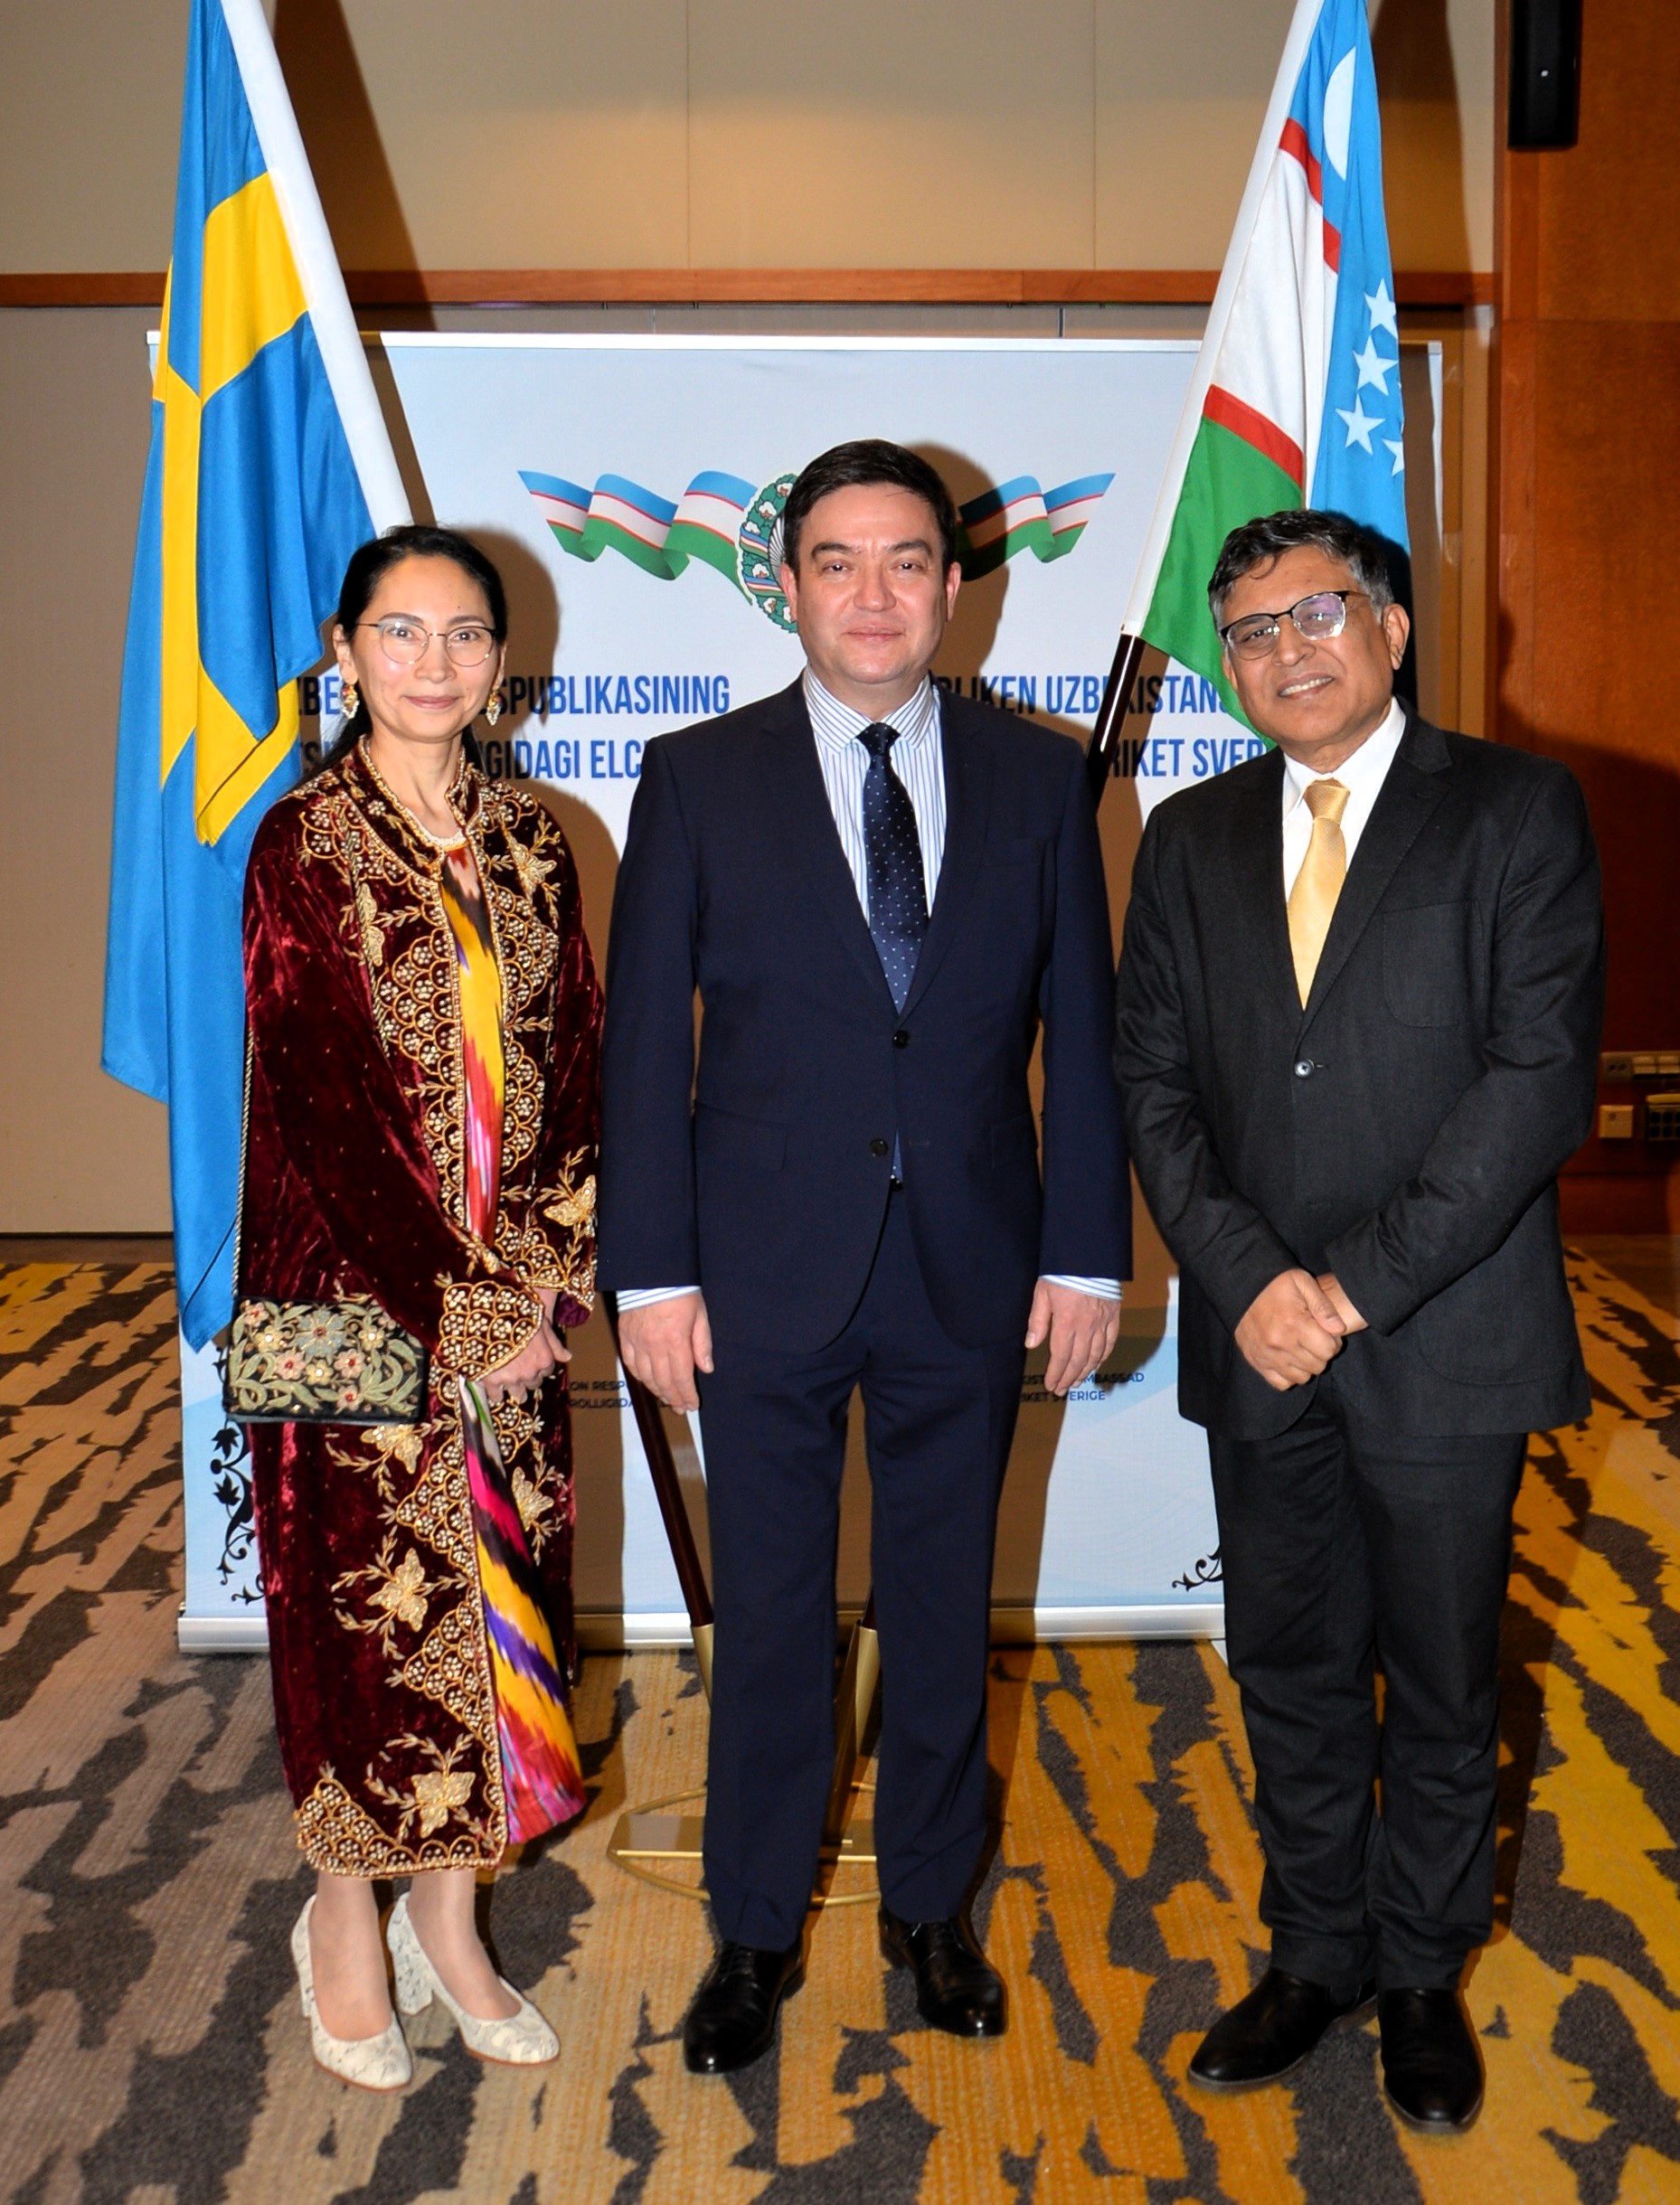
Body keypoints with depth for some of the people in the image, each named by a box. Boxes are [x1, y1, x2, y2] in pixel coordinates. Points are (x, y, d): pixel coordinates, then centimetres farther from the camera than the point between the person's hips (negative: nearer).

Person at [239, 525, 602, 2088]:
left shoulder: (531, 846, 7)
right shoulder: (304, 847, -7)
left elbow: (574, 1071, 5)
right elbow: (321, 1104, -12)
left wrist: (545, 1289, -5)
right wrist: (454, 1315, -13)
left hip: (512, 1312, 5)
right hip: (361, 1304, -4)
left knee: (499, 1599, 11)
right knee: (372, 1609, 6)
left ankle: (448, 1926, 30)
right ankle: (346, 1927, 29)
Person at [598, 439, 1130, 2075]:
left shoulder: (1037, 780, 3)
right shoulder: (698, 779, -1)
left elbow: (1082, 1032, 4)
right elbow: (644, 1041, -2)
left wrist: (1085, 1256, 0)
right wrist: (650, 1273, -6)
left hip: (972, 1274, 2)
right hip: (765, 1271, -1)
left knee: (944, 1607, 15)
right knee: (768, 1617, 10)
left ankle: (929, 1906, 36)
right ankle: (755, 1931, 30)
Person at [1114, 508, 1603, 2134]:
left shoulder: (1515, 811, -4)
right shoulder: (1192, 839, 9)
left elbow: (1541, 1079, -12)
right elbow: (1153, 1080, 4)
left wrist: (1358, 1285, -15)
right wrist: (1250, 1279, -10)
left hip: (1445, 1344, -3)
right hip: (1258, 1344, 3)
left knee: (1441, 1688, 12)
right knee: (1290, 1676, 15)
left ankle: (1422, 1977, 34)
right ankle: (1315, 1955, 36)